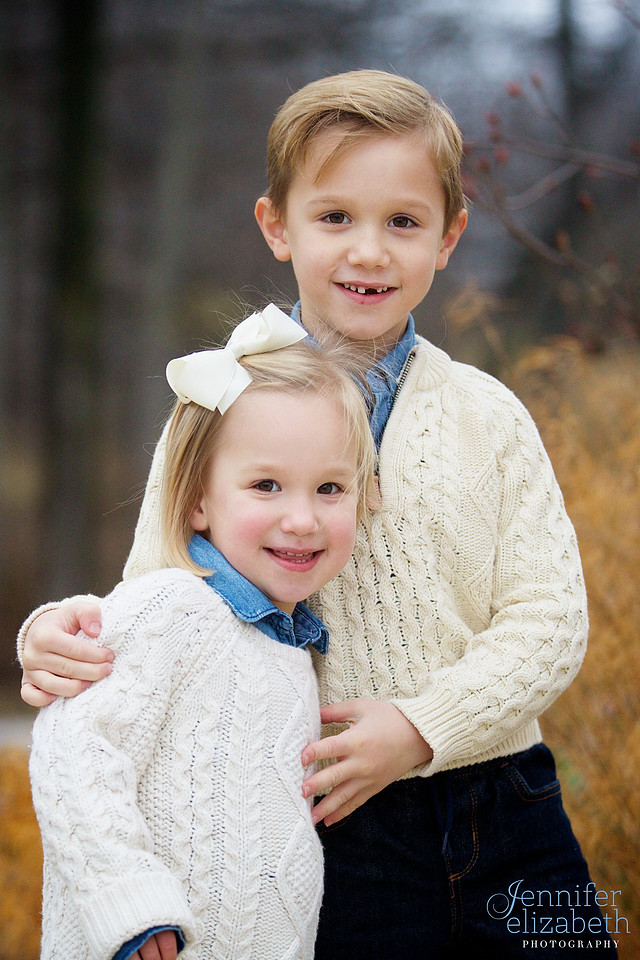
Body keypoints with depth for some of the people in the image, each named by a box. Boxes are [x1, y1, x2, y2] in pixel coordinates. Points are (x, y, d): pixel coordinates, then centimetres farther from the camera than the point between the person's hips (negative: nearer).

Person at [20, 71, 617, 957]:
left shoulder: (487, 415, 3)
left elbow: (549, 619, -1)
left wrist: (423, 727, -14)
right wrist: (62, 636, -21)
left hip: (501, 825, 2)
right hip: (324, 840, -2)